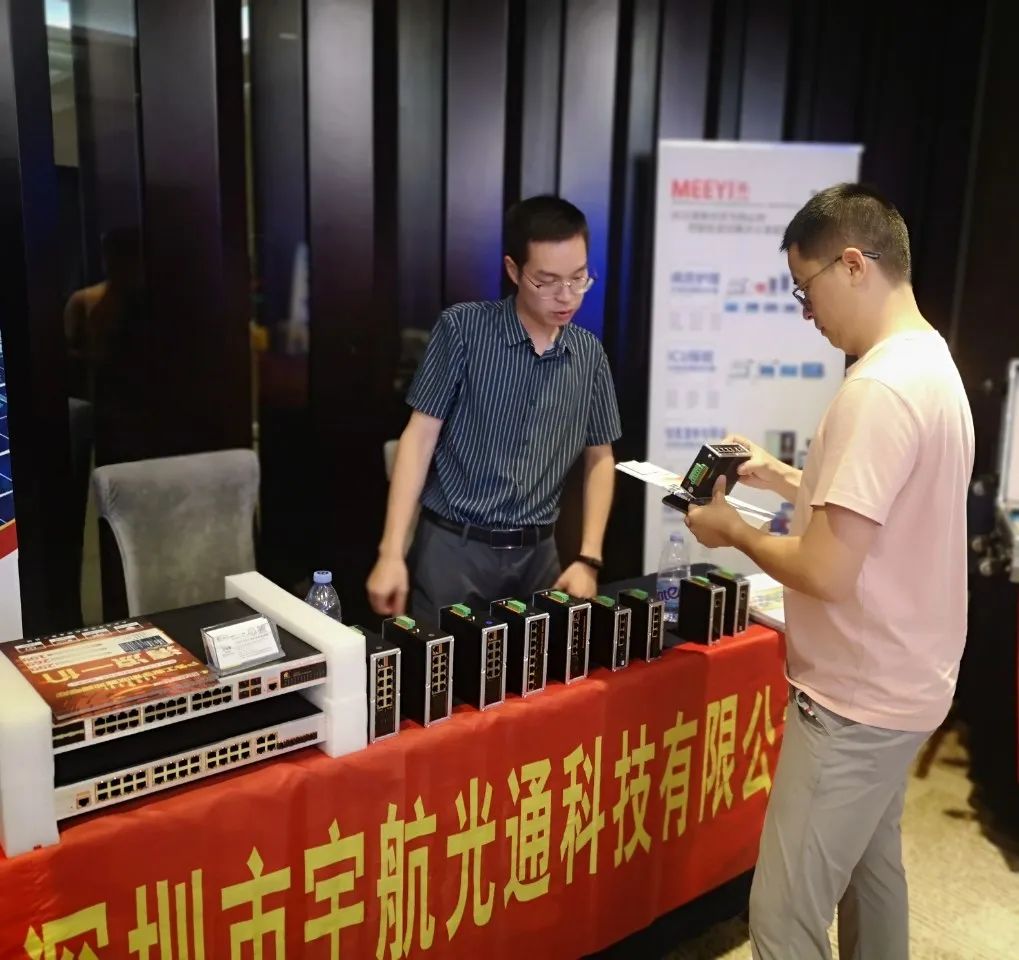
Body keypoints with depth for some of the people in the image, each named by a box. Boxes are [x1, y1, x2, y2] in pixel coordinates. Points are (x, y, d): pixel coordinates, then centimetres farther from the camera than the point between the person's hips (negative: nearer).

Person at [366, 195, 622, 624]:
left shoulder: (589, 355, 4)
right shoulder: (463, 328, -7)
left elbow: (599, 458, 11)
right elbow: (420, 436, -7)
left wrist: (588, 559, 1)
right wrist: (391, 552, -13)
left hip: (537, 553, 3)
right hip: (453, 547, -3)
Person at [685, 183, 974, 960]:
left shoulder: (878, 389, -25)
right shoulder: (932, 363, 8)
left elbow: (826, 572, -27)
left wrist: (732, 529, -11)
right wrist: (787, 478, 10)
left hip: (857, 700, -10)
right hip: (900, 683, 10)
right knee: (872, 867, 25)